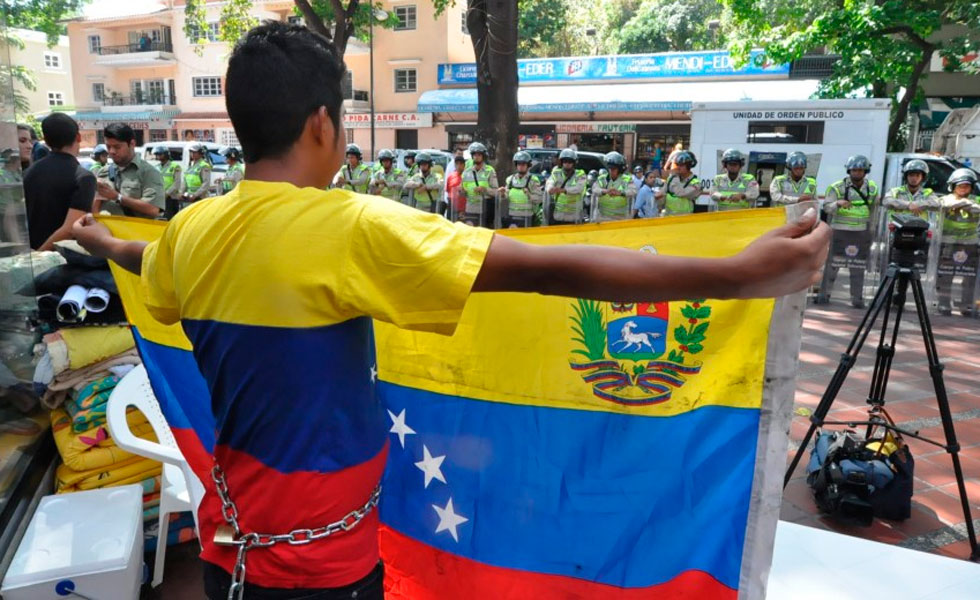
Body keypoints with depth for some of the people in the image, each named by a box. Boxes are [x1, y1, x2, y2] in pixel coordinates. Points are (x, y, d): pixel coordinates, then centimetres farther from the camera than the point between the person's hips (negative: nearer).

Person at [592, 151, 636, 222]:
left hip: (621, 219, -1)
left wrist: (620, 193, -39)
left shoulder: (627, 180, 1)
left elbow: (633, 191, -19)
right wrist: (605, 191, -38)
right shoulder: (602, 179, 4)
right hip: (602, 218, 1)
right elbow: (595, 190, -15)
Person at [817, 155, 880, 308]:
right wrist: (838, 203, -32)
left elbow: (874, 207, 20)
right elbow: (827, 207, -11)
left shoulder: (872, 188, 9)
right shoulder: (838, 187, -3)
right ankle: (824, 293, 6)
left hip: (861, 233, 3)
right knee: (833, 263, -1)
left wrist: (871, 229, 18)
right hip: (840, 231, -3)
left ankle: (857, 298, 10)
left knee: (858, 267, 5)